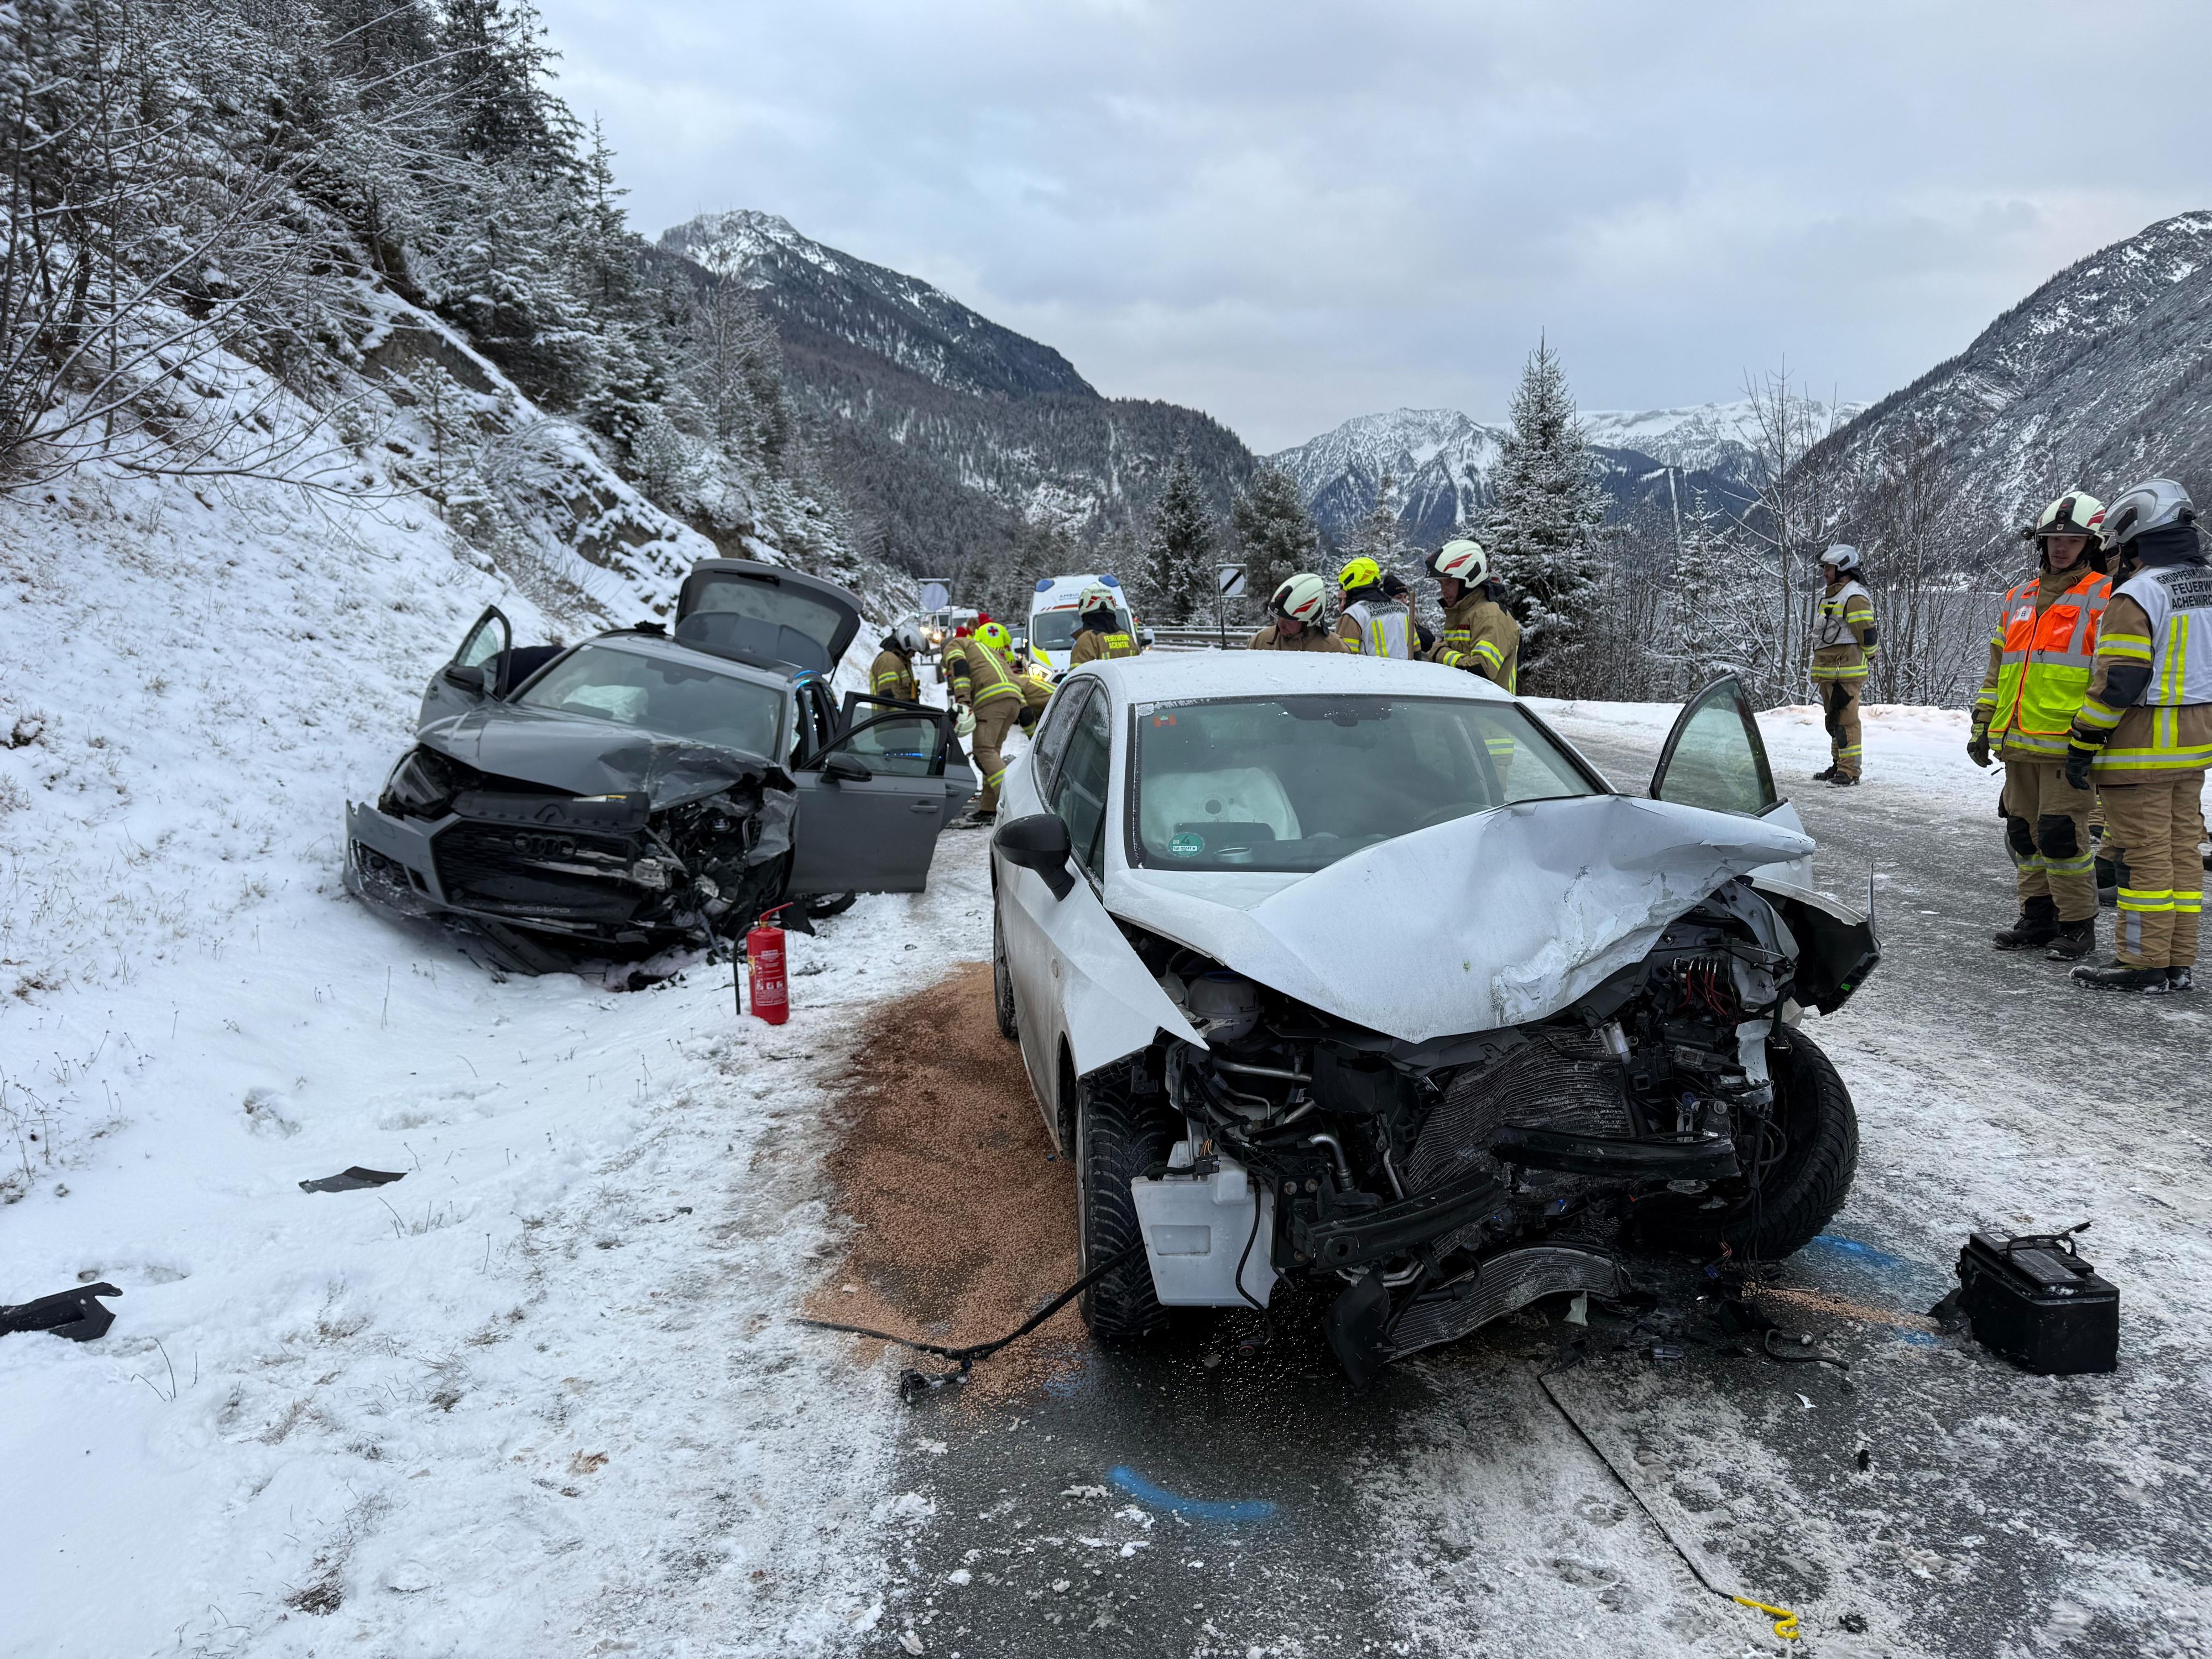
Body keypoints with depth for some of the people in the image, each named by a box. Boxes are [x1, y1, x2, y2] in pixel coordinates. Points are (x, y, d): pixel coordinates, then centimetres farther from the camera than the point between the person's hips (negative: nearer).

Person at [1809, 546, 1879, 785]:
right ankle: (1838, 765, 23)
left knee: (1846, 720, -11)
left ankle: (1849, 771, -10)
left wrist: (1863, 665, -8)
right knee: (1834, 720, 15)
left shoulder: (1855, 597, -11)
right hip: (1828, 673, 10)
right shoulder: (1830, 596, 20)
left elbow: (1867, 636, -14)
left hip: (1847, 673, -10)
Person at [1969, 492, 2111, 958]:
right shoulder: (2019, 598, 18)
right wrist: (1983, 725, 16)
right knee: (2024, 833, 11)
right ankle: (2037, 917, 22)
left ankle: (2077, 924, 5)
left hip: (2066, 744, -7)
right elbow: (1997, 669, 22)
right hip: (2018, 744, 7)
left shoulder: (2105, 597, -2)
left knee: (2061, 834, -8)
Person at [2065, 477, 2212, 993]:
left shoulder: (2137, 594, -17)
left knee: (2143, 855, -3)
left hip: (2141, 751, -9)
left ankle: (2143, 963, 3)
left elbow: (2119, 681, -21)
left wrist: (2083, 743, -14)